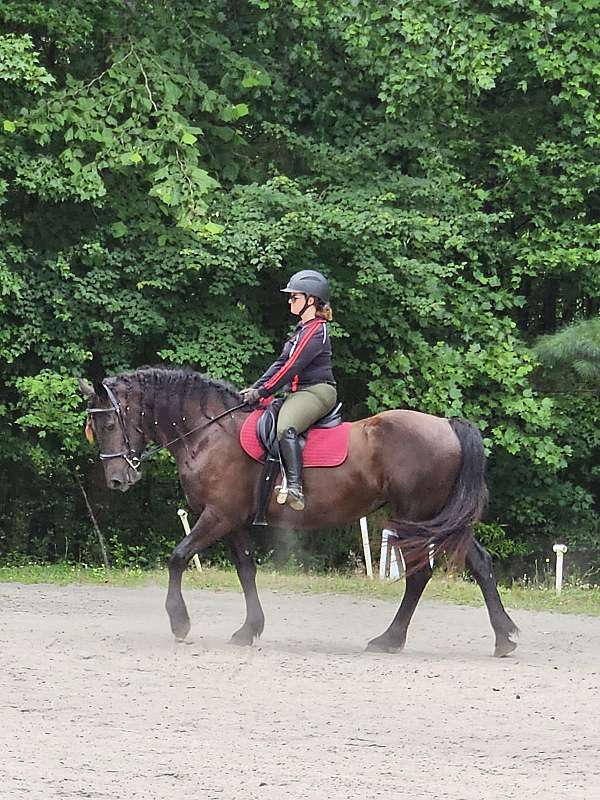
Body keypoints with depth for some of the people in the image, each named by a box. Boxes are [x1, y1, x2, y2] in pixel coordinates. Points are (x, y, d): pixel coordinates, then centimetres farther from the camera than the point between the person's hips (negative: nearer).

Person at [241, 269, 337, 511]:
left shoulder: (315, 331, -12)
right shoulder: (303, 329, 21)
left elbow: (292, 367, -17)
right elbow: (281, 363, 21)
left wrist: (262, 392, -15)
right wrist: (255, 387, 11)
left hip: (316, 391, -11)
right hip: (298, 393, 11)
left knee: (285, 428, -35)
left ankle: (295, 488, -43)